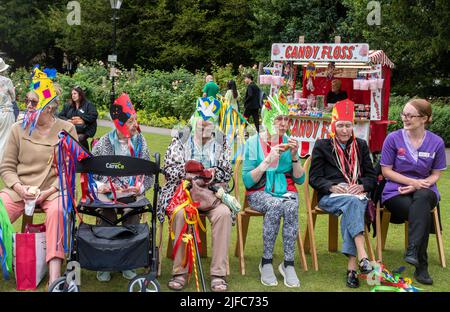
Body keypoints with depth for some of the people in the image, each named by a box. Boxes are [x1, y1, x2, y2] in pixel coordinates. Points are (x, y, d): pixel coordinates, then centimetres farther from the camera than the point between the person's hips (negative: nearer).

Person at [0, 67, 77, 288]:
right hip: (19, 189, 3)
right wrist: (21, 189, -11)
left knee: (57, 211, -34)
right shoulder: (18, 129, 7)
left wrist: (47, 192, -15)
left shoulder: (66, 130, 2)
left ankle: (54, 277, -35)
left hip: (53, 189, -2)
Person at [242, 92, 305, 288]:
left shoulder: (288, 142, 6)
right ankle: (266, 262, -21)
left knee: (290, 207, -33)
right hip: (259, 193, -2)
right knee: (276, 205, -35)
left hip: (285, 190, 2)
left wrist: (294, 156, -8)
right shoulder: (253, 143, -4)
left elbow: (300, 179, 7)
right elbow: (248, 181, -11)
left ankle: (288, 264, -22)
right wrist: (268, 159, -19)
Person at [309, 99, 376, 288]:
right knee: (353, 202, -36)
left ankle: (351, 266, -44)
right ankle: (362, 257, -52)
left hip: (357, 195, 2)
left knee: (351, 210, -36)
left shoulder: (361, 145, 20)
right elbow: (314, 178, 6)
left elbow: (372, 176, 16)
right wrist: (332, 187, -13)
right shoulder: (322, 146, 12)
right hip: (329, 196, -2)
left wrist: (361, 186, -7)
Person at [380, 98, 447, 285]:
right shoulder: (393, 138, -1)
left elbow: (436, 174, 7)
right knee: (423, 214, -32)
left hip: (424, 190, 1)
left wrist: (419, 185, -13)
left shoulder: (436, 142, 3)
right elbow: (386, 171, 0)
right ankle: (421, 266, -27)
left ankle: (412, 251, -44)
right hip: (396, 191, -1)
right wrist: (412, 181, -13)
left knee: (421, 198, -38)